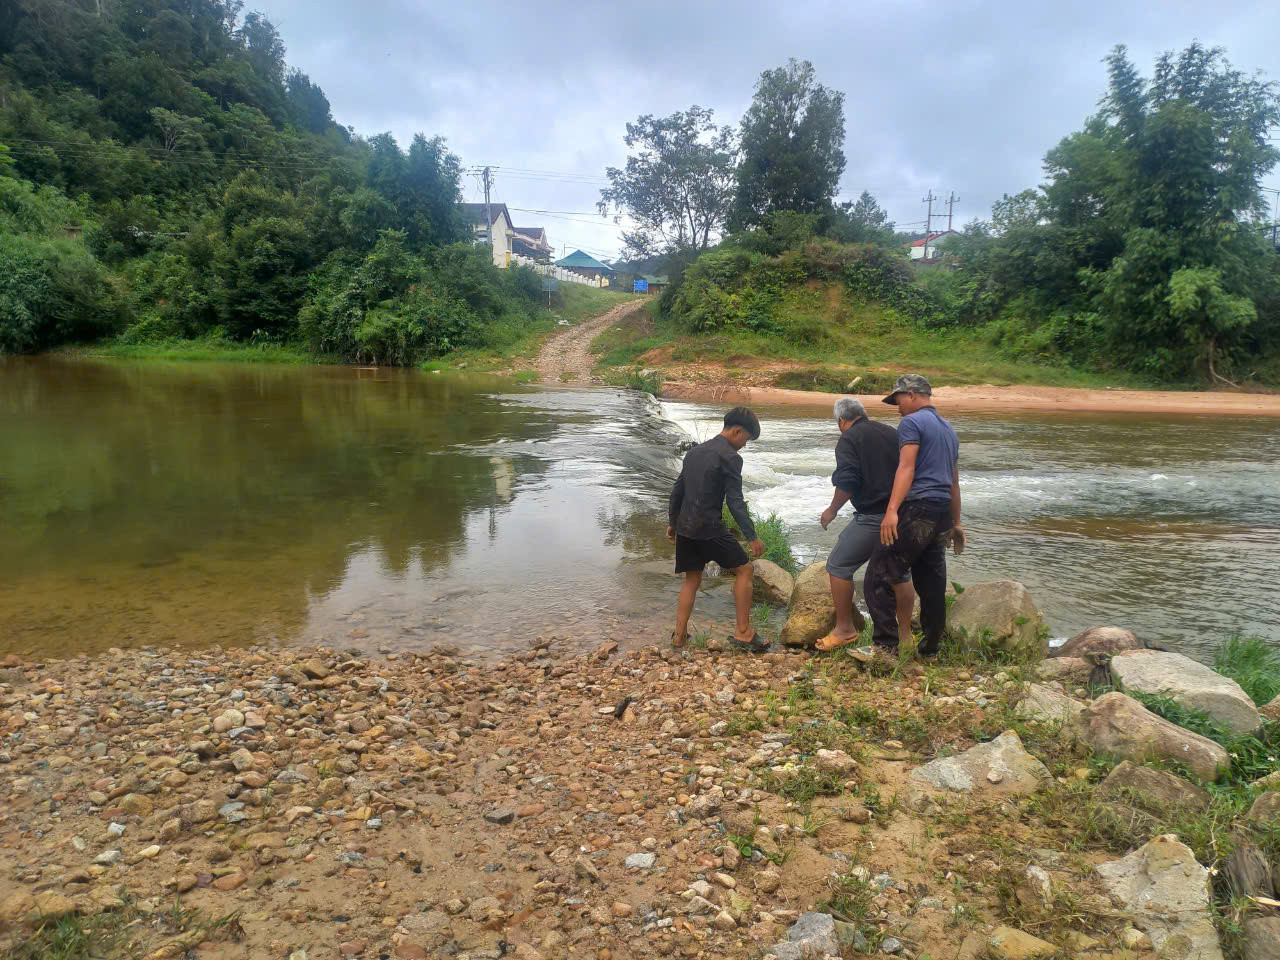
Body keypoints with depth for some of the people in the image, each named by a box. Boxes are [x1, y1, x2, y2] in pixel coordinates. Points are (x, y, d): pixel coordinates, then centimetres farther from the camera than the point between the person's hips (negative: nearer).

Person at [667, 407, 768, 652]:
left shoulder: (695, 451, 15)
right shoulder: (730, 457, -9)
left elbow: (677, 491, 20)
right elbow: (735, 501, -16)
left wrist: (672, 523, 28)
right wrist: (752, 536, -14)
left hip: (685, 528, 8)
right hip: (710, 528, -7)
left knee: (692, 578, 17)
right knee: (744, 570, 5)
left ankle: (679, 634, 14)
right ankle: (743, 632, 3)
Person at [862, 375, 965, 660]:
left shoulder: (912, 422, -4)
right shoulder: (949, 429, 23)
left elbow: (906, 468, -17)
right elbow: (954, 481, 26)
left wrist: (892, 510, -25)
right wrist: (956, 523, 30)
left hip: (917, 508, -9)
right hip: (942, 512, 9)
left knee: (880, 573, -7)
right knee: (931, 582, 12)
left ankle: (885, 644, -10)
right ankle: (930, 649, 17)